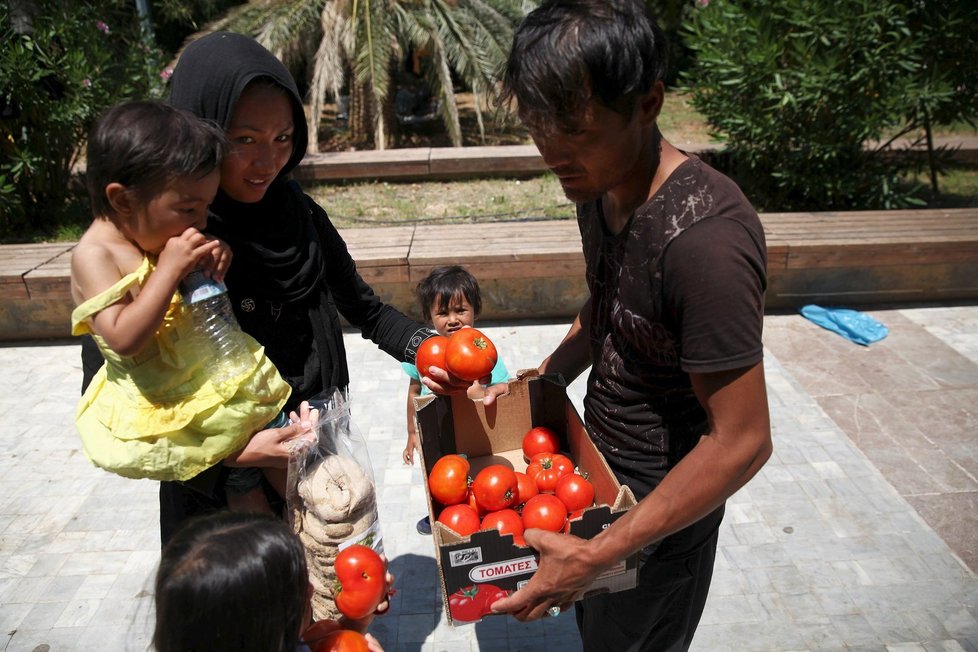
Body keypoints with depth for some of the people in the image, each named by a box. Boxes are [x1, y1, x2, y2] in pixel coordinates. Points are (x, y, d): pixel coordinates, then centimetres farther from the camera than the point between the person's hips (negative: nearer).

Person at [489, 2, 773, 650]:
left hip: (668, 498, -7)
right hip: (601, 458, 8)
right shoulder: (599, 185, -6)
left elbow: (741, 443, -30)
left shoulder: (705, 237, -35)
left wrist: (596, 554, -29)